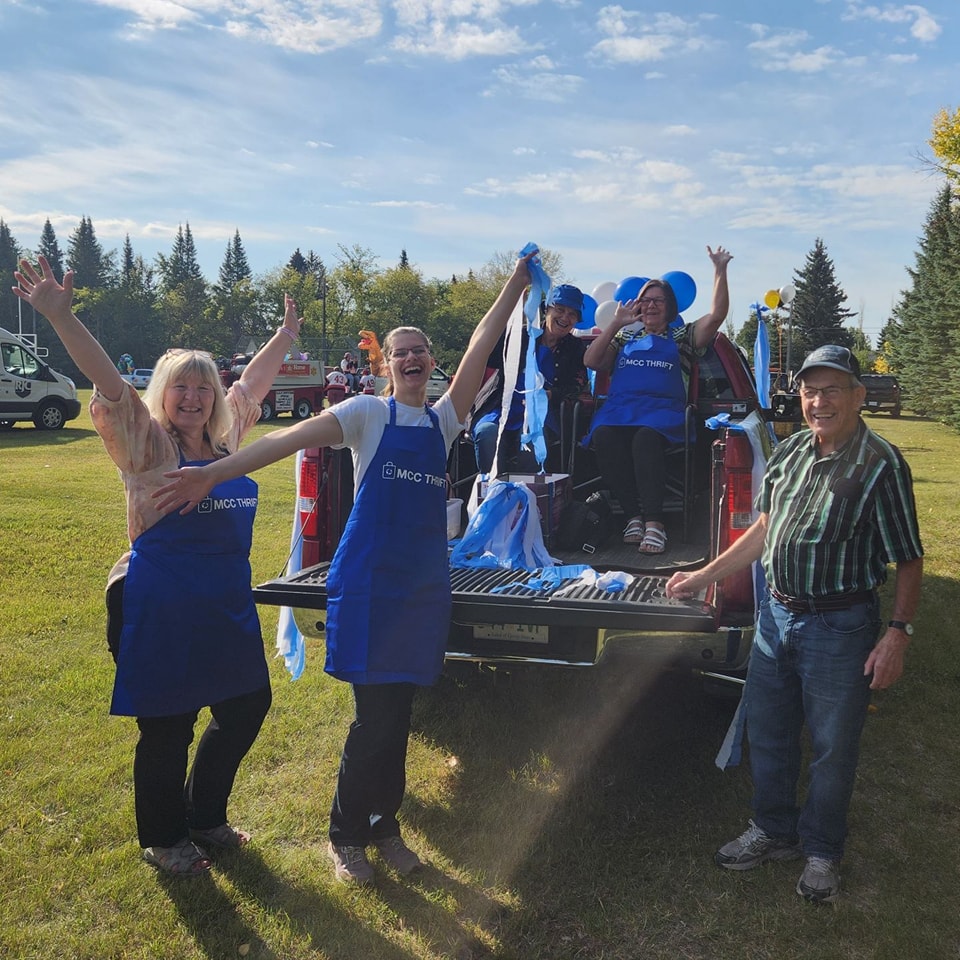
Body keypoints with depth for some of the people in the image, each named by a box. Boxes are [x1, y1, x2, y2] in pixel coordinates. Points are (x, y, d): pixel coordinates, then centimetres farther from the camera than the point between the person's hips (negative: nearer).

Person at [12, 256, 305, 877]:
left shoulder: (226, 440, 7)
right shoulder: (148, 447, -9)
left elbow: (254, 383, 20)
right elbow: (109, 384, -23)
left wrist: (287, 335, 29)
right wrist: (60, 316, -34)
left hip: (228, 607, 7)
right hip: (162, 613, -7)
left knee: (247, 709, 16)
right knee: (167, 730, 5)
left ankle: (205, 817, 38)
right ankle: (163, 839, 30)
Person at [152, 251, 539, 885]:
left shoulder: (444, 420, 13)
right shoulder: (368, 412, 1)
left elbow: (482, 345, 10)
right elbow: (293, 438, -11)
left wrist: (516, 285, 9)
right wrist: (214, 473, -19)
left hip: (425, 582, 4)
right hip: (370, 578, -4)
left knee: (399, 712, 10)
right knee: (376, 714, -3)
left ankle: (384, 822, 26)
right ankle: (347, 833, 15)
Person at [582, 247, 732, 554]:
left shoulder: (682, 336, 22)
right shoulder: (625, 337, 29)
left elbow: (717, 314, 8)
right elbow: (591, 362, 16)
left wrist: (720, 270, 3)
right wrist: (616, 323, 13)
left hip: (662, 410, -2)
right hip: (619, 407, 2)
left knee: (646, 437, -40)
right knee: (603, 436, -36)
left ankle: (653, 521, -42)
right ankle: (633, 514, -33)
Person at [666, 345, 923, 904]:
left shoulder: (881, 465, -14)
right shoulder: (791, 452, 5)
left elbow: (908, 560, -11)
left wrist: (898, 633, -18)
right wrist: (706, 576, 13)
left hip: (840, 627, -6)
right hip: (776, 615, 6)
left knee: (833, 748, 9)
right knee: (767, 732, 17)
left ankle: (822, 853, 31)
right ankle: (774, 832, 38)